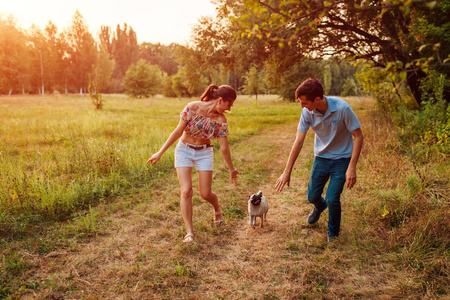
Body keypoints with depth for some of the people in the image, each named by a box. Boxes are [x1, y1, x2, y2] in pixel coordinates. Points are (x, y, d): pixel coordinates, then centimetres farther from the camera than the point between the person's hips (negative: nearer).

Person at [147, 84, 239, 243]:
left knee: (205, 194, 1)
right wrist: (160, 152, -14)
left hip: (204, 153, 2)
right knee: (186, 191, -13)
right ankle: (189, 232, -4)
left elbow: (224, 148, -4)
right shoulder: (192, 108, -19)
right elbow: (178, 131, -15)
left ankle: (217, 208, 37)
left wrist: (232, 169, 3)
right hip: (184, 150, -1)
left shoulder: (221, 120, -11)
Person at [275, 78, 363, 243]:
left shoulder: (342, 108, -26)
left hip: (342, 158, -3)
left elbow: (358, 136, -18)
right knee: (312, 196, 6)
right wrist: (287, 171, -11)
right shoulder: (307, 112, -16)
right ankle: (320, 206, 46)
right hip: (321, 157, 4)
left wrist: (352, 167, -23)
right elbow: (298, 142, -11)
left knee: (332, 199, -10)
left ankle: (333, 233, 19)